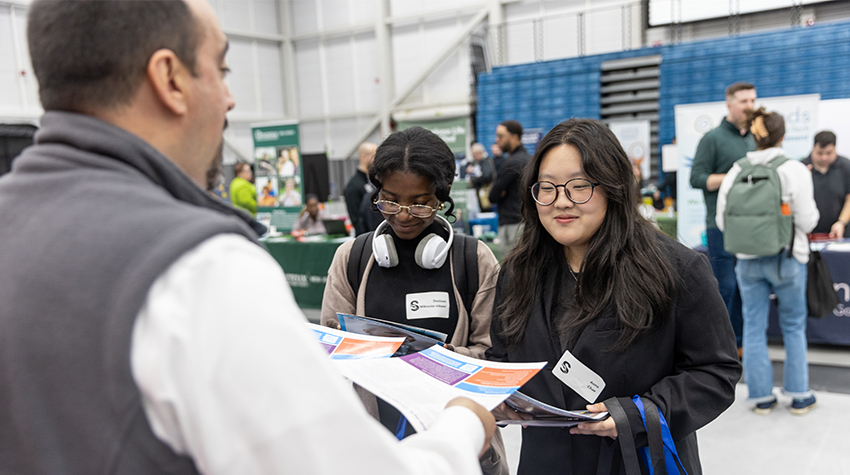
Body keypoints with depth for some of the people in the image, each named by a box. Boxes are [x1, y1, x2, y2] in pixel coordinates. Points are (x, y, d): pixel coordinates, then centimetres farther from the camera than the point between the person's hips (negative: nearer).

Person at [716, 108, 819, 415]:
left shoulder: (736, 172, -2)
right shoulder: (795, 170, -10)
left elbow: (722, 222, 1)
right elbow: (807, 222, -10)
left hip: (748, 260, 2)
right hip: (787, 259, -2)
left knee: (753, 326, 9)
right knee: (793, 326, 13)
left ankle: (762, 396, 16)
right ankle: (799, 395, 21)